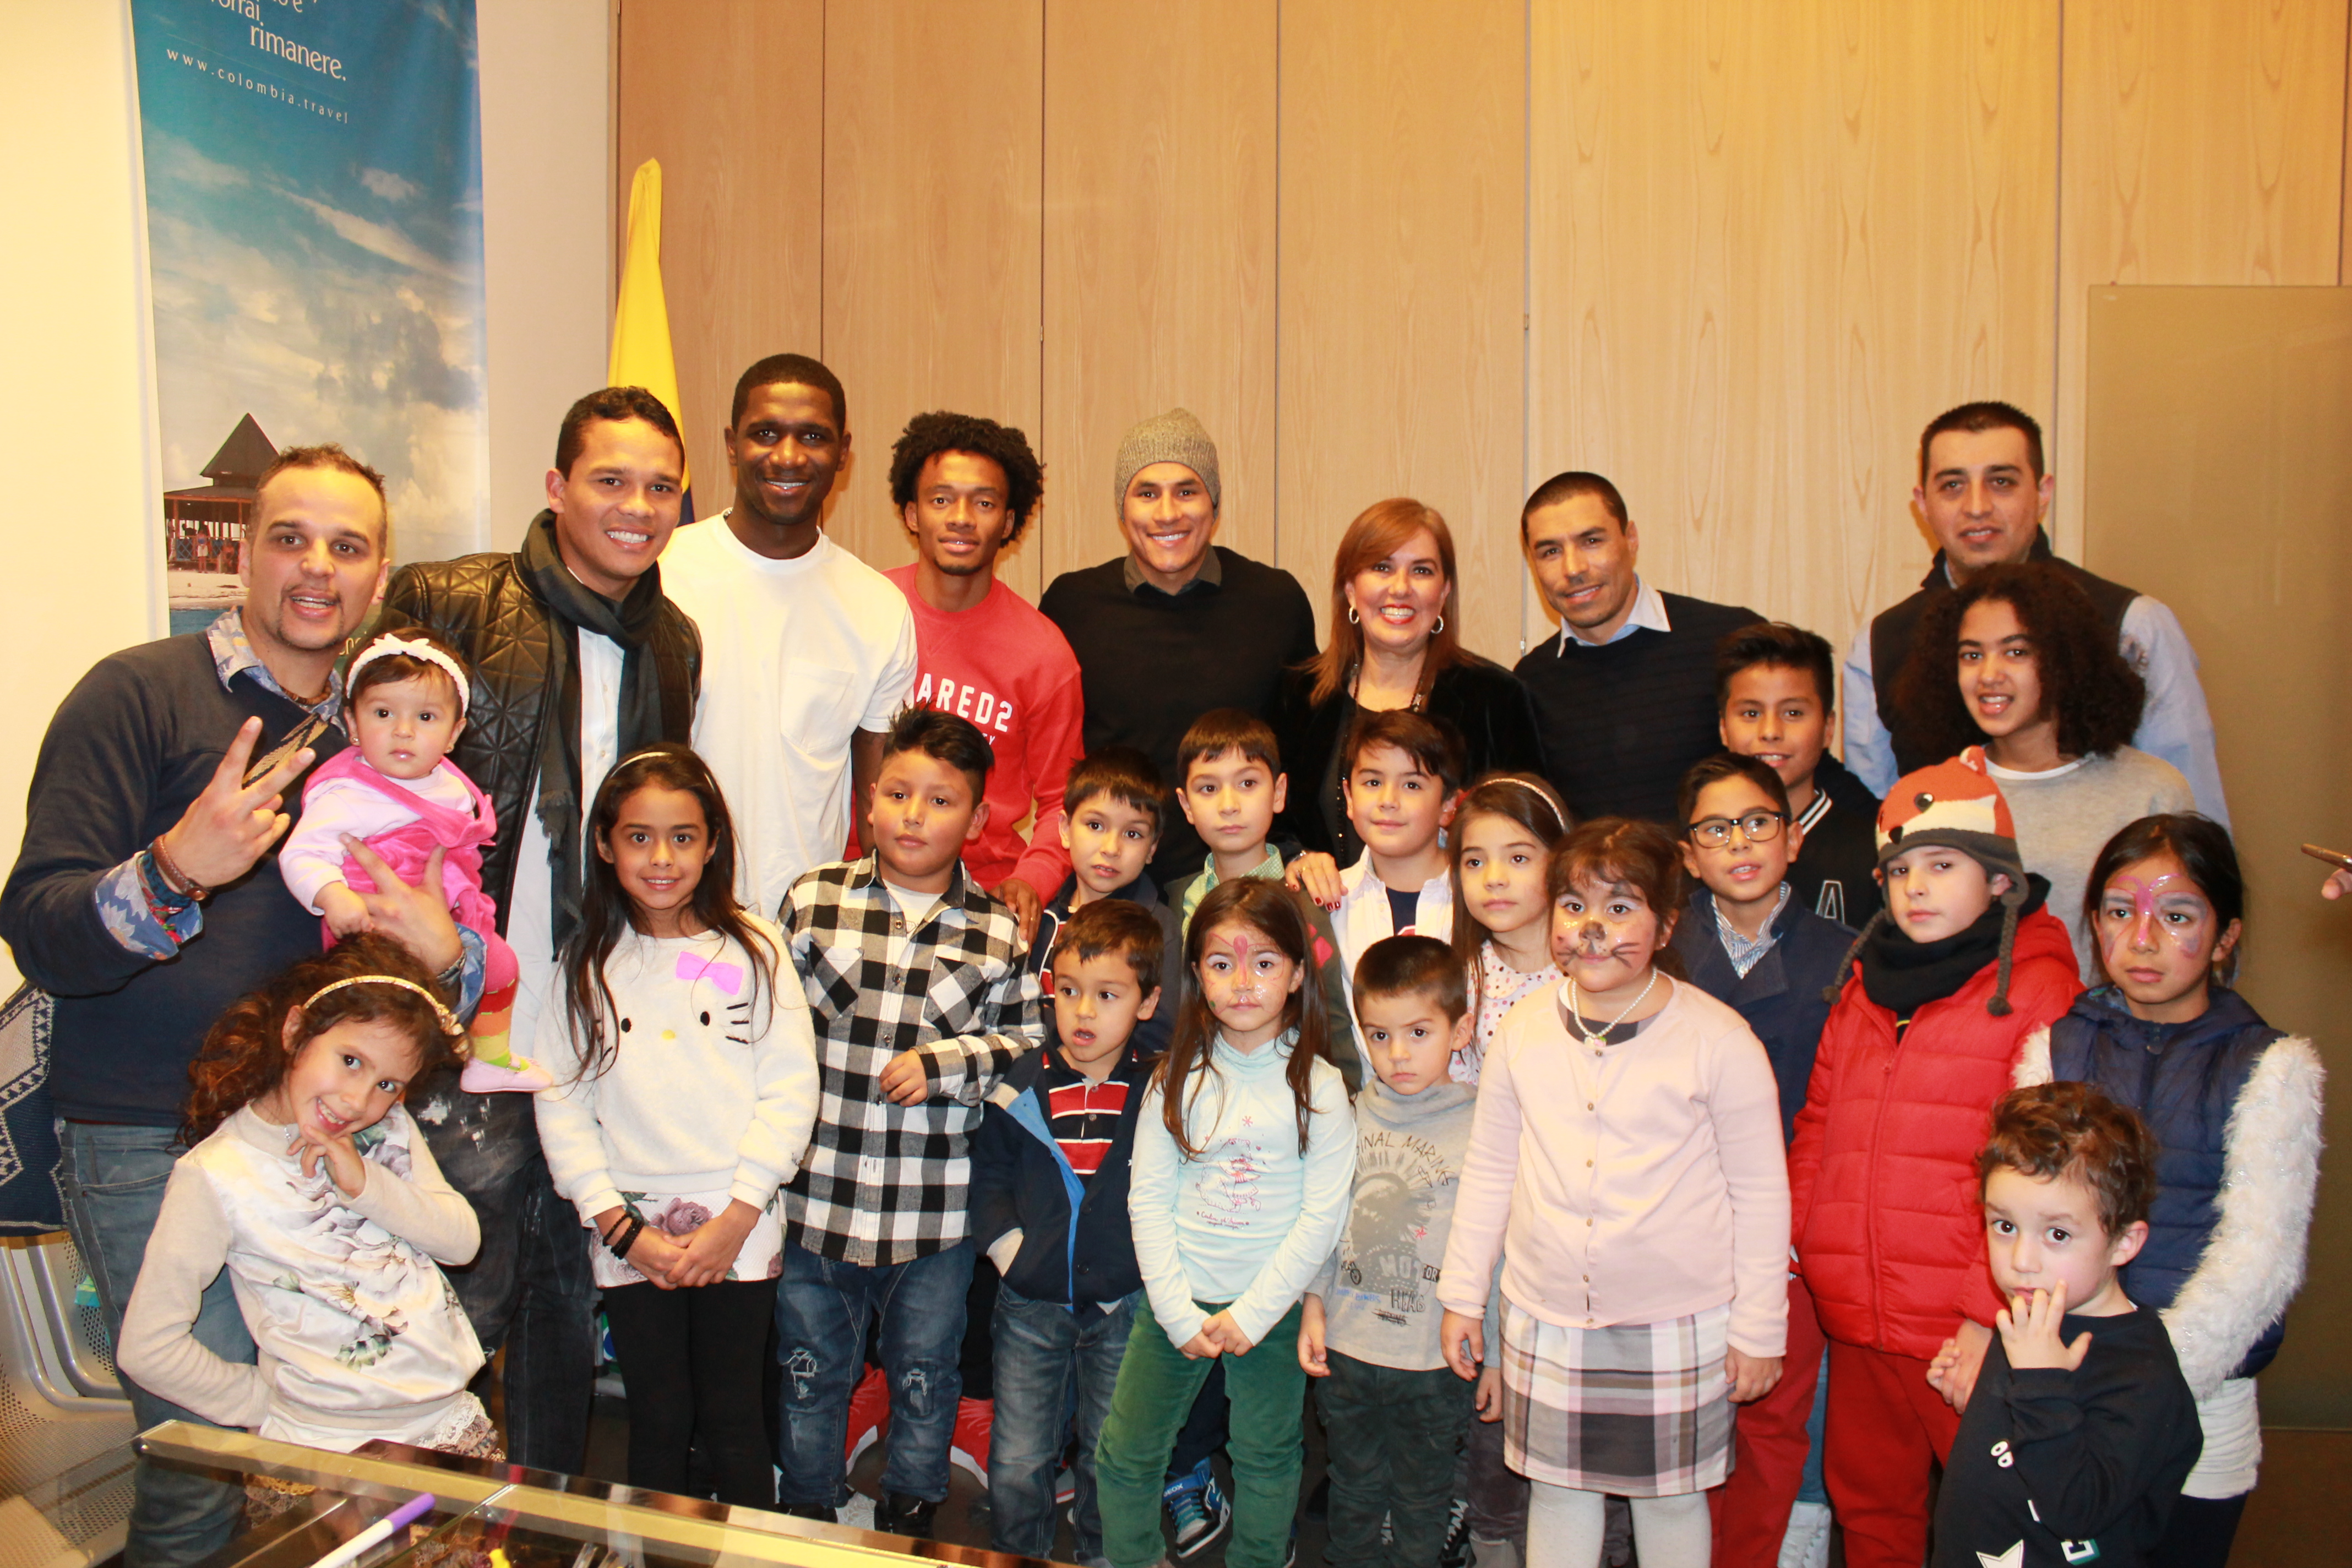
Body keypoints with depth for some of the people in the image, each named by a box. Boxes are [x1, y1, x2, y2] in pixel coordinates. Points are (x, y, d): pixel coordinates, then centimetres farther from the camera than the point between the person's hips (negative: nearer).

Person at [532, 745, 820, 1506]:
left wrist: (736, 1219, -10)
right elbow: (560, 1102, 1)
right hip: (632, 1230, 1)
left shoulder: (752, 948, -1)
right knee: (658, 1418, 8)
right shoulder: (586, 963, 4)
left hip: (738, 1224, -1)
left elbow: (791, 1088, -4)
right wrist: (621, 1228, -7)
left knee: (732, 1414, 8)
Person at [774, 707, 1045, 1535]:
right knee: (811, 1370, 17)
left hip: (937, 1203, 0)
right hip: (816, 1189, 1)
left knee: (925, 1375, 16)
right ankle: (805, 1521, 40)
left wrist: (944, 1061, -14)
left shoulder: (999, 931, -3)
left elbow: (1028, 1043, 1)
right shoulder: (812, 900, -1)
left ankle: (911, 1521, 40)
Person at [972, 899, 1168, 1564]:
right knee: (1016, 1467, 7)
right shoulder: (1023, 1085, -4)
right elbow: (989, 1175, 5)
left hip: (1123, 1306, -1)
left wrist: (1148, 1266, -7)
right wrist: (1010, 1251, -4)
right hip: (1031, 1304, 1)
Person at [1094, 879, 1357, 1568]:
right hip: (1176, 1302, 2)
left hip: (1272, 1307, -2)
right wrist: (1178, 1312, -10)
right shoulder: (1177, 1078, -2)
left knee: (1267, 1460, 13)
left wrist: (1251, 1314, -12)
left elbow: (1322, 1214, -11)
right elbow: (1147, 1200, -3)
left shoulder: (1318, 1085, -9)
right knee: (1124, 1454, 9)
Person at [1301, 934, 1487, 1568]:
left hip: (1436, 1356, -3)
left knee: (1422, 1495, 15)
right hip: (1346, 1347, 3)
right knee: (1353, 1491, 20)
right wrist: (1315, 1302, 5)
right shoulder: (1351, 1115, -1)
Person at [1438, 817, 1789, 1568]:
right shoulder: (1524, 1032, -1)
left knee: (1671, 1497, 13)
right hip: (1545, 1321, 3)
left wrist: (1759, 1328, -2)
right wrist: (1462, 1293, 11)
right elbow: (1488, 1170, 9)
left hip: (1678, 1325, -3)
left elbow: (1760, 1194, -5)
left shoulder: (1718, 1040, -11)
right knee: (1558, 1491, 15)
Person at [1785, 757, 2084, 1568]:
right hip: (1853, 1320, 6)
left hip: (1966, 1330, -6)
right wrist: (1784, 1251, 7)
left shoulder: (2037, 987, -8)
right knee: (1867, 1502, 19)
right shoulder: (1863, 985, 11)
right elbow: (1817, 1128, 15)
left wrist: (1990, 1313, -15)